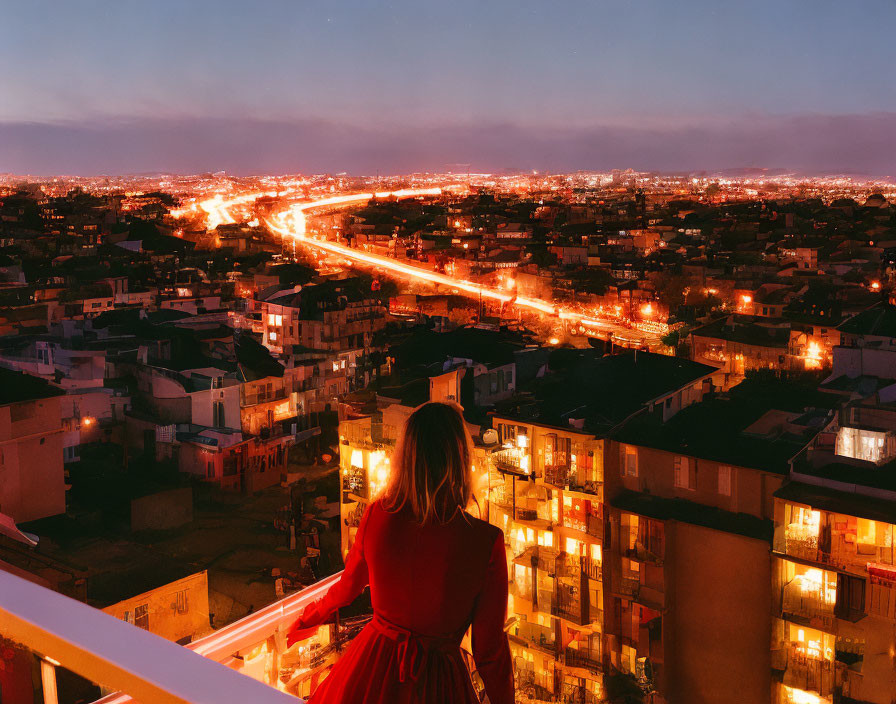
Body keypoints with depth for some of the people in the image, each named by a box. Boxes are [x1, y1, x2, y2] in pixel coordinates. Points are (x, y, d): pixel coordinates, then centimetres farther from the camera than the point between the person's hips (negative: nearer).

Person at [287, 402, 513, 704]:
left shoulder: (377, 515, -14)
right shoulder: (485, 541, -23)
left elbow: (347, 588, 5)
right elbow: (490, 648, -14)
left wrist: (306, 620, 25)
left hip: (369, 670, 2)